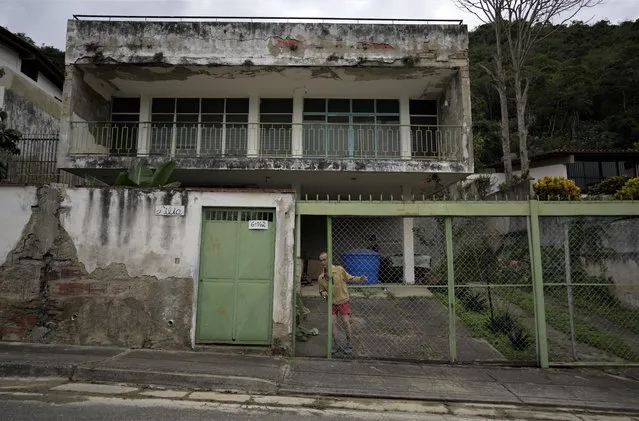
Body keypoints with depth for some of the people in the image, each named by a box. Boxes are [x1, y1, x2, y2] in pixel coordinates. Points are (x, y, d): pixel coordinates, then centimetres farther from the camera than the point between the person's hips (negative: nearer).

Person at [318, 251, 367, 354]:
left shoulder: (339, 270, -13)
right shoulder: (321, 277, -5)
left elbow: (350, 278, -3)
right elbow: (322, 290, 8)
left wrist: (359, 279, -19)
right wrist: (323, 293, -15)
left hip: (343, 301, -2)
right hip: (332, 303, 2)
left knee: (346, 322, -1)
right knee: (333, 323, 0)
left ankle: (349, 344, 16)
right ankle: (334, 344, 17)